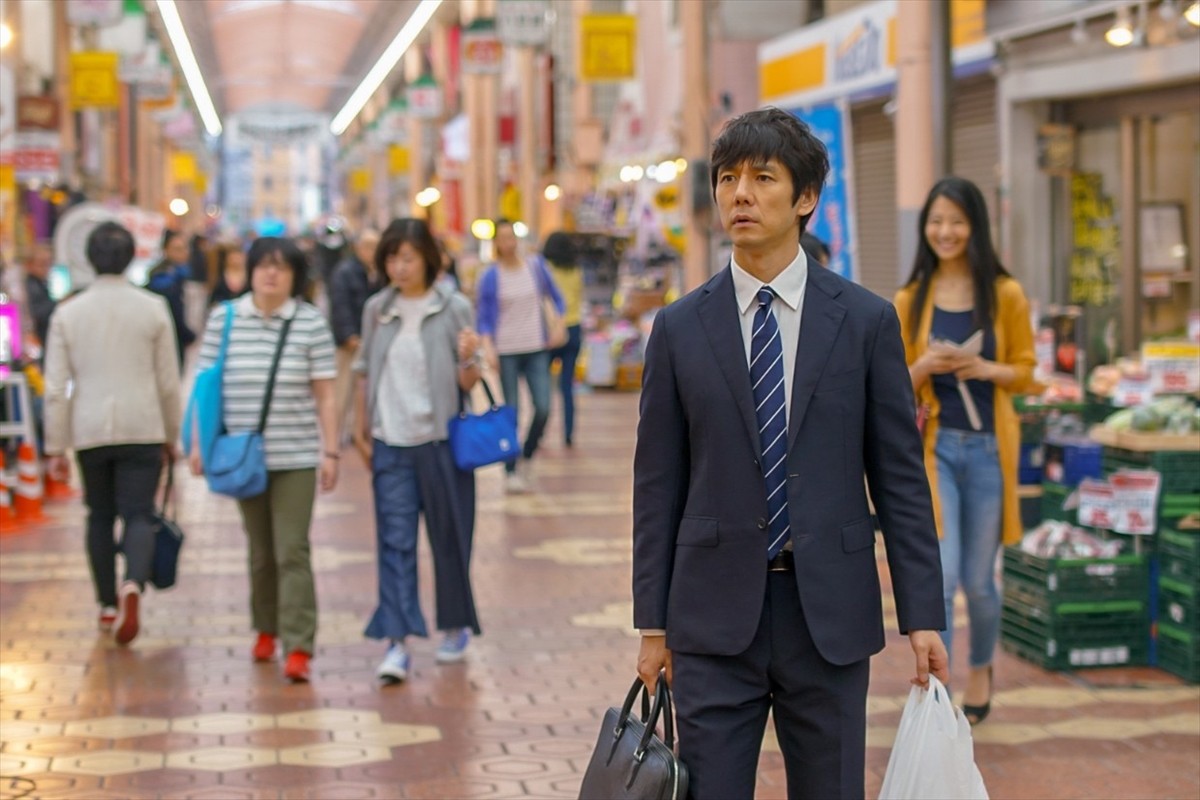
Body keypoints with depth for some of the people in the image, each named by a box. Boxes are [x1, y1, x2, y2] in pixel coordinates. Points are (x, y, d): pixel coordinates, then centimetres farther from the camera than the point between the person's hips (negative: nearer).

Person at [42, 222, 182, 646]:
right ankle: (133, 585, -27)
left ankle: (108, 605, 21)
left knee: (100, 516, 16)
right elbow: (168, 383, 1)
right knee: (138, 515, -1)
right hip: (142, 429, -1)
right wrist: (171, 436, 13)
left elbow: (56, 388, -1)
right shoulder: (153, 309, -1)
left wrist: (55, 447, 5)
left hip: (89, 432, 1)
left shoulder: (67, 313, 1)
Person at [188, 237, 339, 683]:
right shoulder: (224, 318, 2)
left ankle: (298, 648, -8)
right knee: (261, 549, 13)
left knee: (292, 550, -8)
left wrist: (330, 451, -3)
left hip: (296, 456, -2)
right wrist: (199, 443, 3)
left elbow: (324, 394, 0)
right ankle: (266, 629, 31)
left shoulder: (311, 322, -2)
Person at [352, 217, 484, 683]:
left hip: (441, 439, -2)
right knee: (394, 540, -5)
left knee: (449, 536, 8)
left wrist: (468, 361, -22)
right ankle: (396, 643, -8)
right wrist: (362, 432, 14)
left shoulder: (454, 308, -3)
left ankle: (457, 626, 28)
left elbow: (468, 382, -1)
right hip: (390, 443, 2)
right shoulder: (377, 309, 6)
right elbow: (365, 373, 14)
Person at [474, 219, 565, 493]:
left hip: (536, 349, 2)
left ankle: (526, 458, 17)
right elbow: (483, 318, -2)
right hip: (506, 352, -2)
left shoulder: (536, 267, 4)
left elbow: (555, 297, 15)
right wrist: (488, 347, -16)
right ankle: (511, 473, 9)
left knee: (543, 409, -7)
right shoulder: (490, 277, -2)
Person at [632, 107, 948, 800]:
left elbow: (901, 477, 1)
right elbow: (658, 484, 6)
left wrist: (923, 615, -3)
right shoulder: (681, 328, 3)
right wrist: (652, 622, 4)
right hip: (714, 618, 0)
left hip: (831, 616, 0)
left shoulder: (866, 321, 1)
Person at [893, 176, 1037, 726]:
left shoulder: (1005, 295, 0)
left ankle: (981, 667, 38)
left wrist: (987, 369, -15)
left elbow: (1024, 370, 5)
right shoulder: (910, 301, 4)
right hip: (934, 447, 0)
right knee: (940, 576, -11)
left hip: (987, 447, 0)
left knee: (978, 580, 11)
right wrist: (923, 366, -14)